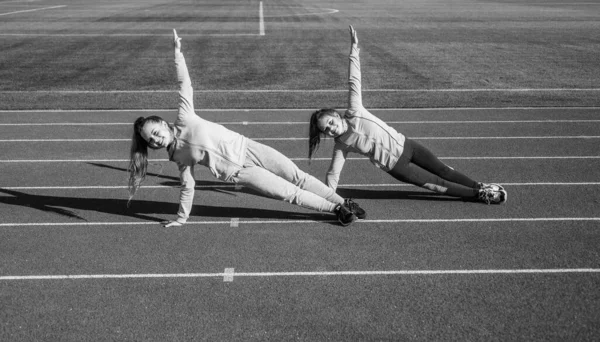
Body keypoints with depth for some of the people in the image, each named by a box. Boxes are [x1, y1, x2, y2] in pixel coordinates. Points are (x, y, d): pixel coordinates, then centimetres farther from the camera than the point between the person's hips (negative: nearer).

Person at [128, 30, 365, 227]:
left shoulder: (184, 119, -4)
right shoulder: (178, 157, -1)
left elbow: (185, 84, -8)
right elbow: (188, 185, 7)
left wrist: (177, 52, -14)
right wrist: (181, 218, 10)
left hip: (246, 148, 1)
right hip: (238, 172, 0)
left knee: (298, 177, -1)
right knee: (290, 193, -7)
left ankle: (344, 204, 10)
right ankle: (336, 209, 6)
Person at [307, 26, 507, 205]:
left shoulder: (354, 113, -13)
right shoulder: (341, 146, -13)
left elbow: (354, 81, -18)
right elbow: (333, 174, -10)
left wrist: (354, 49, -21)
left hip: (404, 145, 2)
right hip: (395, 166, -2)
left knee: (442, 170, 9)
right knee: (436, 183, 1)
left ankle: (480, 188, 23)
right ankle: (478, 195, 13)